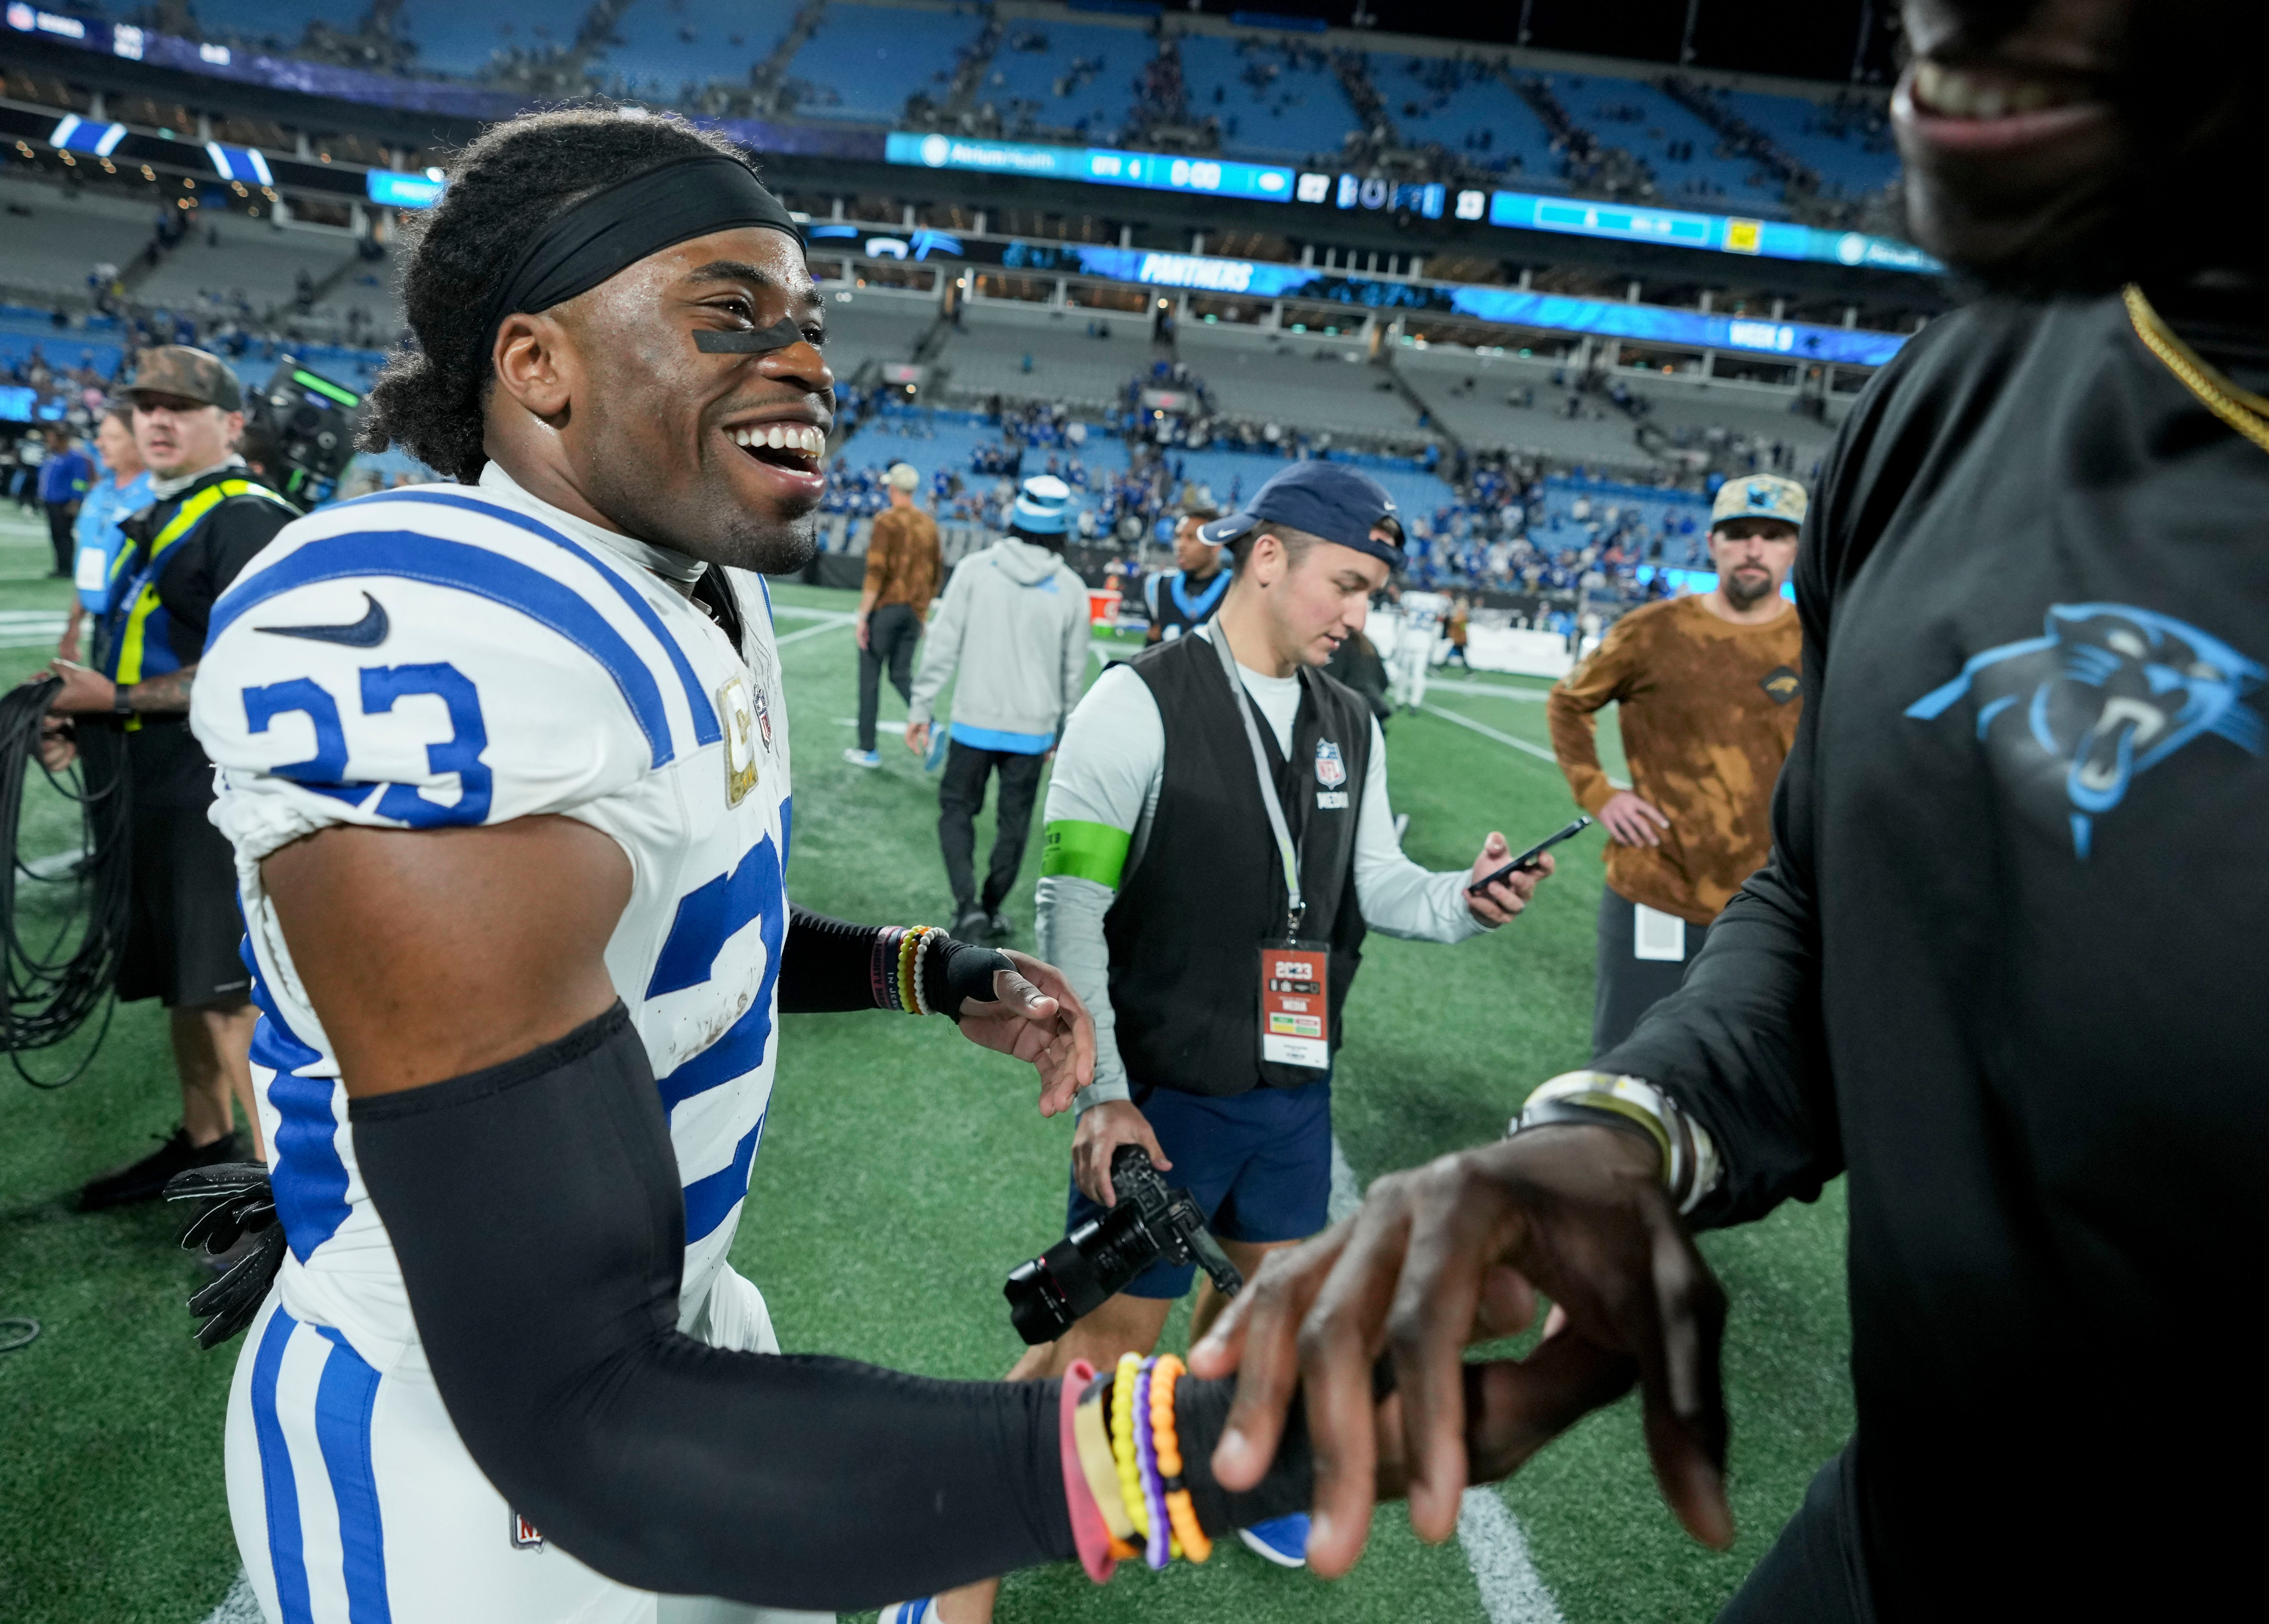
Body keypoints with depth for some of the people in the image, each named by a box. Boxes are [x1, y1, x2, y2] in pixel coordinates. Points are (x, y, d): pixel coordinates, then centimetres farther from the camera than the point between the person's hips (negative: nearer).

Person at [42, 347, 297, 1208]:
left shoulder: (247, 520, -12)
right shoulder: (157, 520, 18)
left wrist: (117, 700, -18)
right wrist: (80, 720, 10)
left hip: (218, 792, -10)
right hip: (154, 790, 10)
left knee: (230, 991, -7)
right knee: (183, 982, 18)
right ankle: (203, 1144, 32)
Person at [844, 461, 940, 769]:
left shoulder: (887, 521, -9)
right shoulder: (929, 524, 9)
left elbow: (876, 571, -15)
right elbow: (935, 573, 14)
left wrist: (862, 616, -13)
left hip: (885, 607, -5)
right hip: (915, 611, 6)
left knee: (870, 677, 5)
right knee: (902, 675, 13)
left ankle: (867, 750, 10)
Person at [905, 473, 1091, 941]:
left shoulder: (975, 569, -7)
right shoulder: (1072, 589, -2)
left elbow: (943, 645, -7)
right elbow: (1074, 670, 5)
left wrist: (922, 708, 0)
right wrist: (1063, 727, 17)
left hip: (975, 722, -1)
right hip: (1034, 727, 2)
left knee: (957, 808, 11)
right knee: (1014, 821, 15)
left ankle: (968, 904, -4)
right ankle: (993, 910, 25)